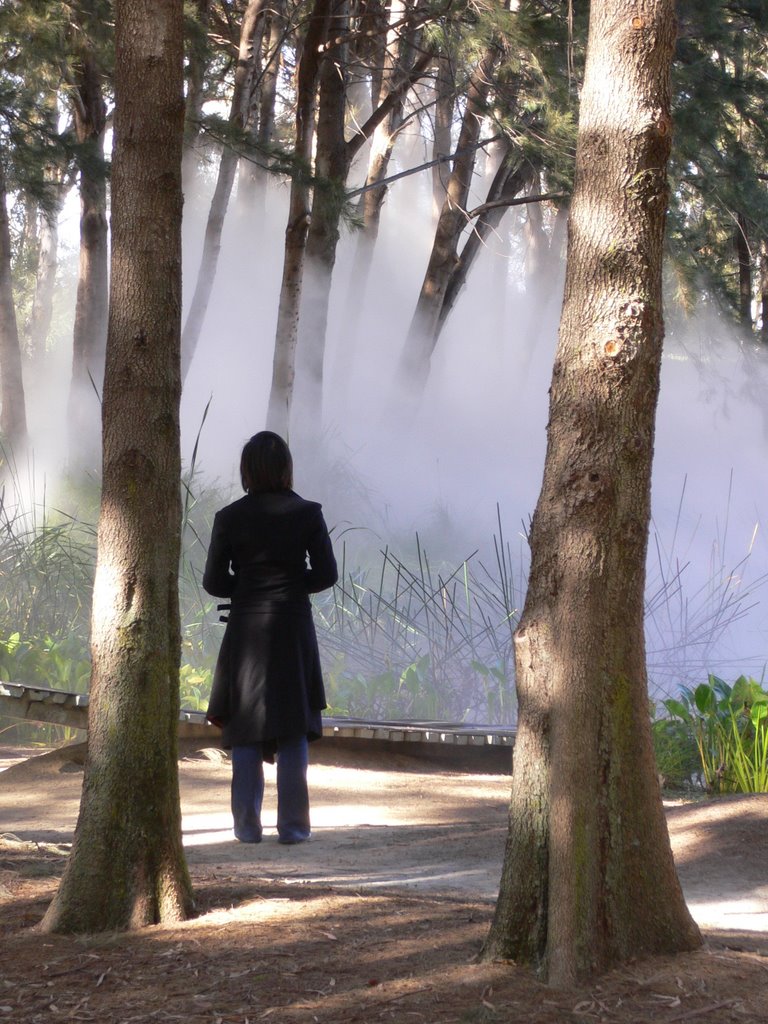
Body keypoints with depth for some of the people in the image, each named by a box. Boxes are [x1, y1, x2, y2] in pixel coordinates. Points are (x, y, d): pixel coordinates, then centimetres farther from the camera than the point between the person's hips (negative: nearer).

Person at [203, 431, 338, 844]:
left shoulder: (230, 517, -5)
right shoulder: (307, 514, -4)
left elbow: (214, 582, -3)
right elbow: (326, 574, -3)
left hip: (245, 629, 0)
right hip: (294, 628, 0)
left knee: (245, 732, 7)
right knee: (293, 732, 7)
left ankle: (248, 825, 7)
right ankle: (292, 824, 5)